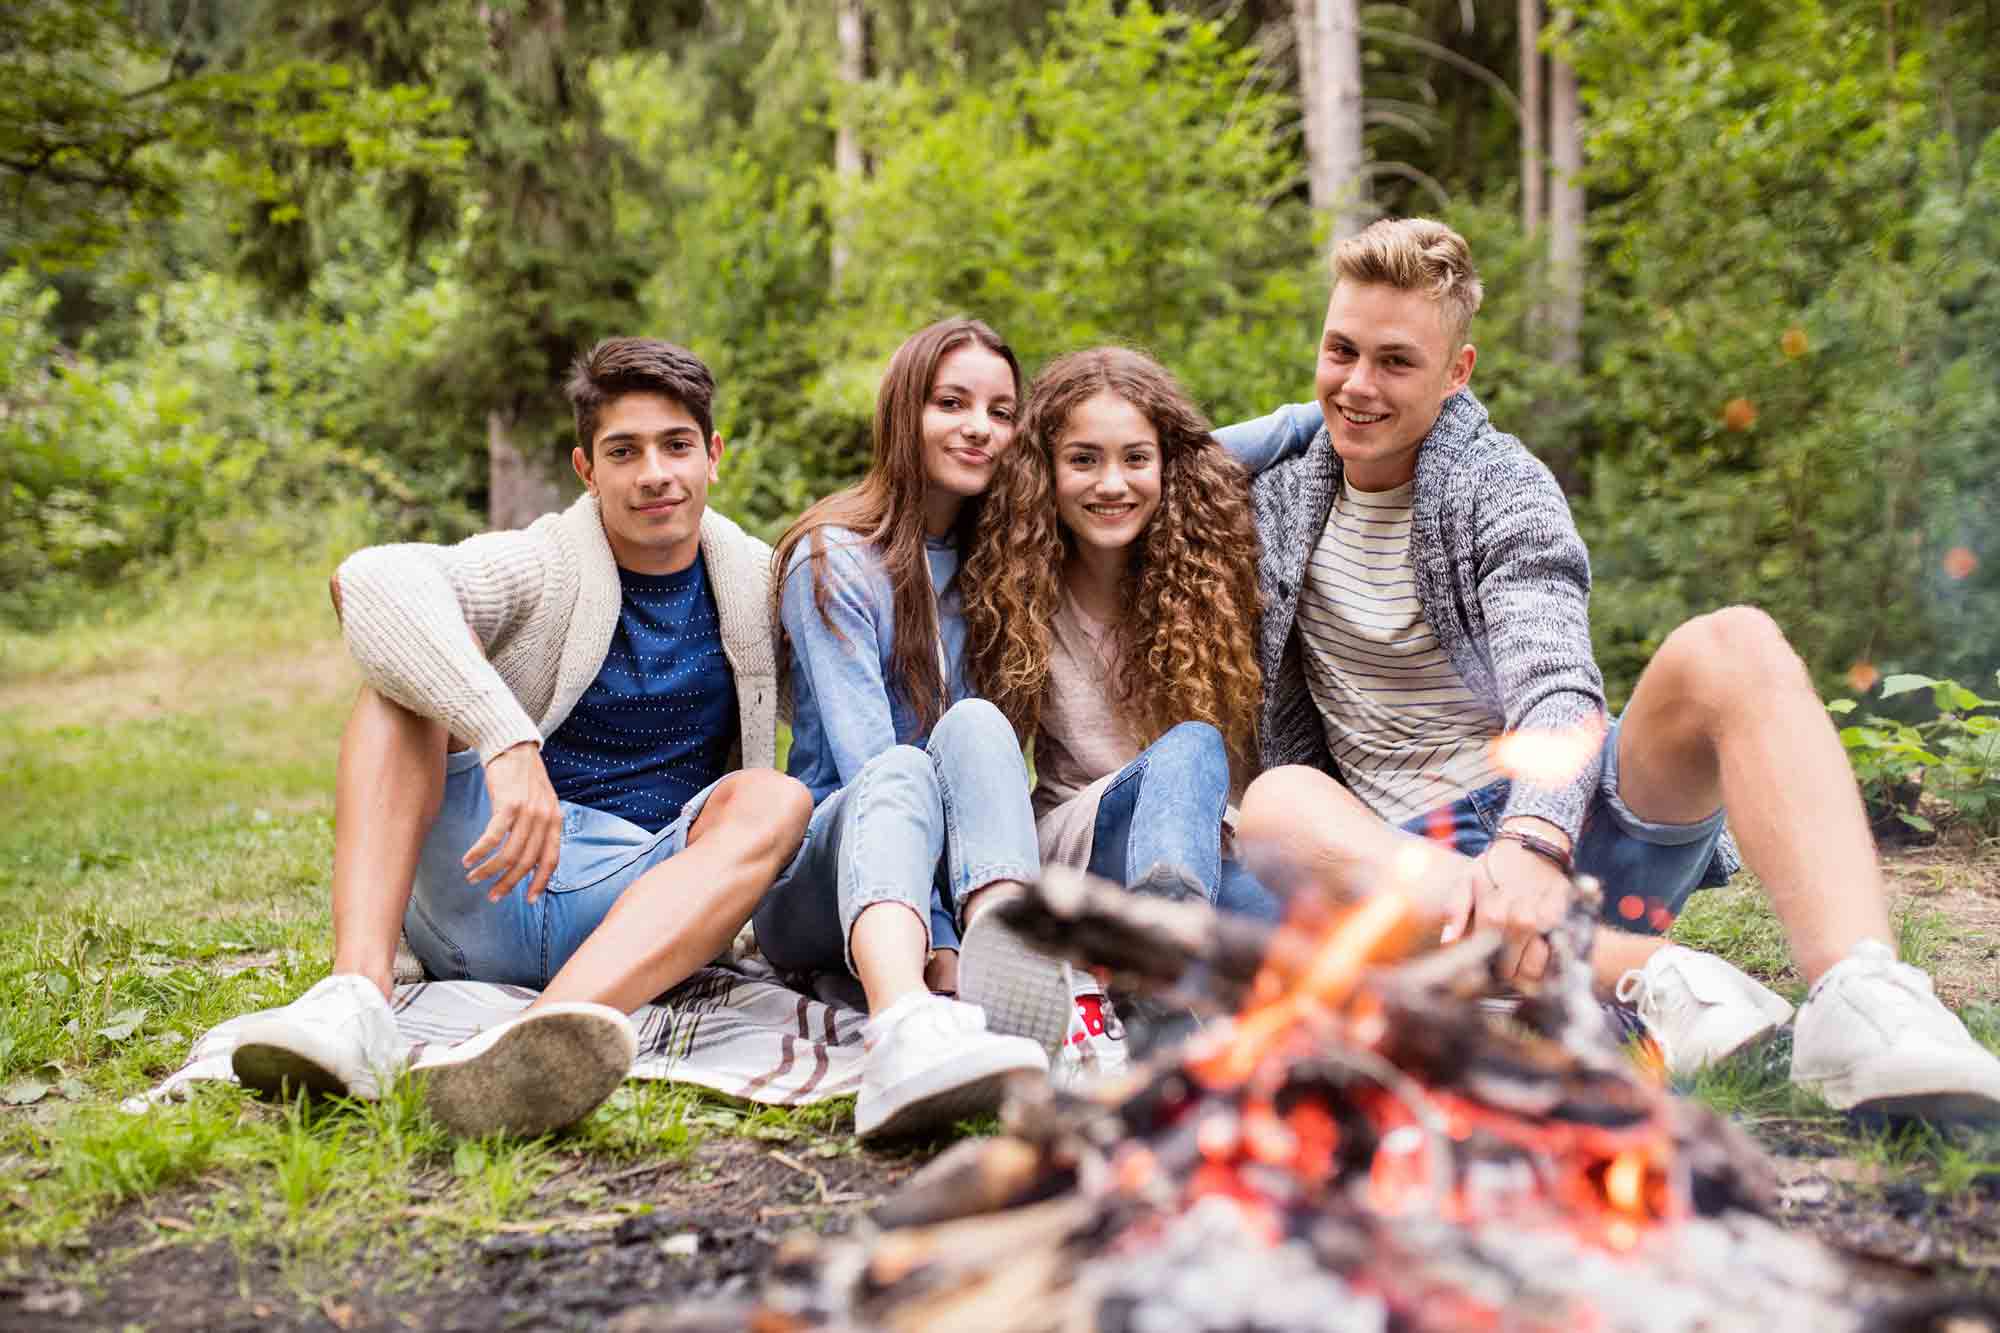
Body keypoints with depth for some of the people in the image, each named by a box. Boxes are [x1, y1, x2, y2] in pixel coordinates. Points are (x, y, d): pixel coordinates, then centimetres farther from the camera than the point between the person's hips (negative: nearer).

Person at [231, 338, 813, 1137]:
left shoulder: (757, 585, 8)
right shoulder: (540, 569, -3)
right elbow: (371, 578, -26)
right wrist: (508, 742, -39)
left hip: (640, 904, 1)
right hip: (478, 895, -1)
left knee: (776, 801, -27)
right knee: (407, 654, -18)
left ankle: (525, 1049, -55)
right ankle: (356, 992, -40)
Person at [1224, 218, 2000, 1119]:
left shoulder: (1504, 490, -4)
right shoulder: (1280, 499, 8)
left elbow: (1558, 695, -19)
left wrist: (1536, 841, -40)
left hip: (1569, 835, -2)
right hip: (1417, 867, 2)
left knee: (1732, 647, -27)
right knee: (1275, 804, -31)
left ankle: (1860, 1003, -47)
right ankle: (1644, 976, -41)